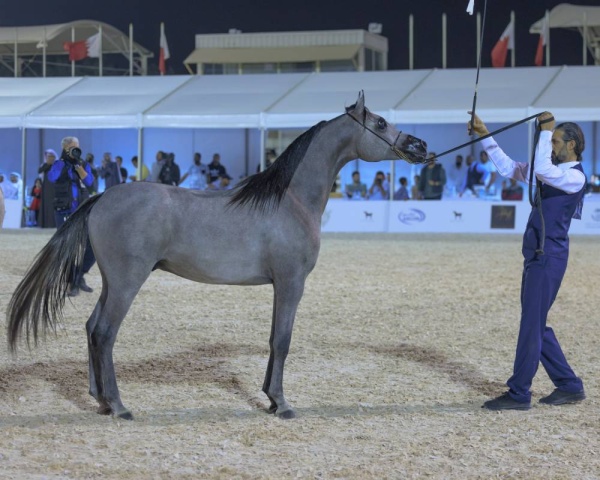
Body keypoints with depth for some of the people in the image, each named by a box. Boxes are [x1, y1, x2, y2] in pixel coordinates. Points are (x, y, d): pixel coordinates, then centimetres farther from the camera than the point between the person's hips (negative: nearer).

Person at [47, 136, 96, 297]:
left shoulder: (84, 165, 7)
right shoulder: (59, 164, -1)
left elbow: (89, 182, -12)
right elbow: (51, 177, -22)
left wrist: (78, 165, -20)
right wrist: (63, 160, -19)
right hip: (64, 213, -4)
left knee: (93, 247, 0)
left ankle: (79, 276, 20)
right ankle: (73, 284, 3)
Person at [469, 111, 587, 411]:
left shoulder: (575, 177, -12)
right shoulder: (554, 172, 16)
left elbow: (541, 170, -31)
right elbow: (510, 170, 22)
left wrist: (545, 131, -22)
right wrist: (485, 137, 17)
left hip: (549, 259, -10)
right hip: (536, 257, 10)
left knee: (532, 324, -6)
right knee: (536, 324, 13)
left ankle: (519, 394, -1)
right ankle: (569, 386, 20)